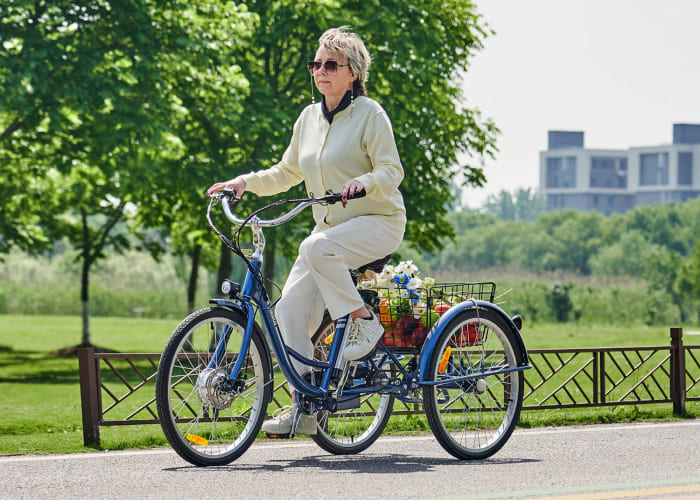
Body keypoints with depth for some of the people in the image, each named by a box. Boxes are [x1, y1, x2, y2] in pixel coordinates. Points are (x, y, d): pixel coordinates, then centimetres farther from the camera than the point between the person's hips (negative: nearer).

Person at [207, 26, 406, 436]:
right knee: (291, 307, -9)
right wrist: (244, 182, 4)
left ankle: (364, 322, -18)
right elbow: (287, 174, 18)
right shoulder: (309, 117, 11)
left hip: (378, 222, -7)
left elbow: (392, 172, -13)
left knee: (316, 247, -36)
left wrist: (361, 182, -33)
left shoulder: (370, 113, -8)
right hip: (331, 229, 7)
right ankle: (305, 405, -3)